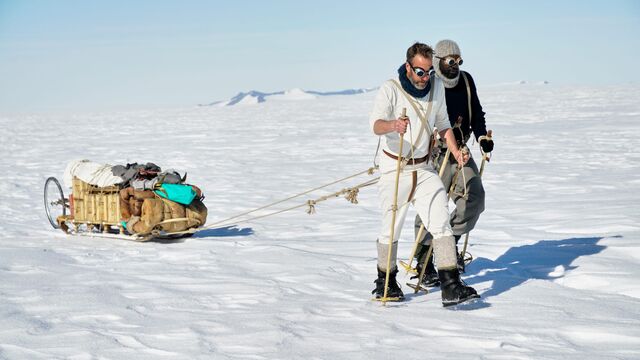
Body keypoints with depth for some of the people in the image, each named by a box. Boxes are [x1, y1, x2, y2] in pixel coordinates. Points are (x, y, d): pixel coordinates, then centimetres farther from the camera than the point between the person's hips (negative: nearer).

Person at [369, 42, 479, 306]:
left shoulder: (436, 87, 4)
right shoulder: (390, 89, -13)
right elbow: (376, 124, -28)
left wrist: (454, 150, 5)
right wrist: (393, 125, -50)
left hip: (424, 169, 4)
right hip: (395, 169, -4)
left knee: (441, 222, -9)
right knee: (391, 229, 5)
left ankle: (451, 285, -12)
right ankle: (385, 282, 26)